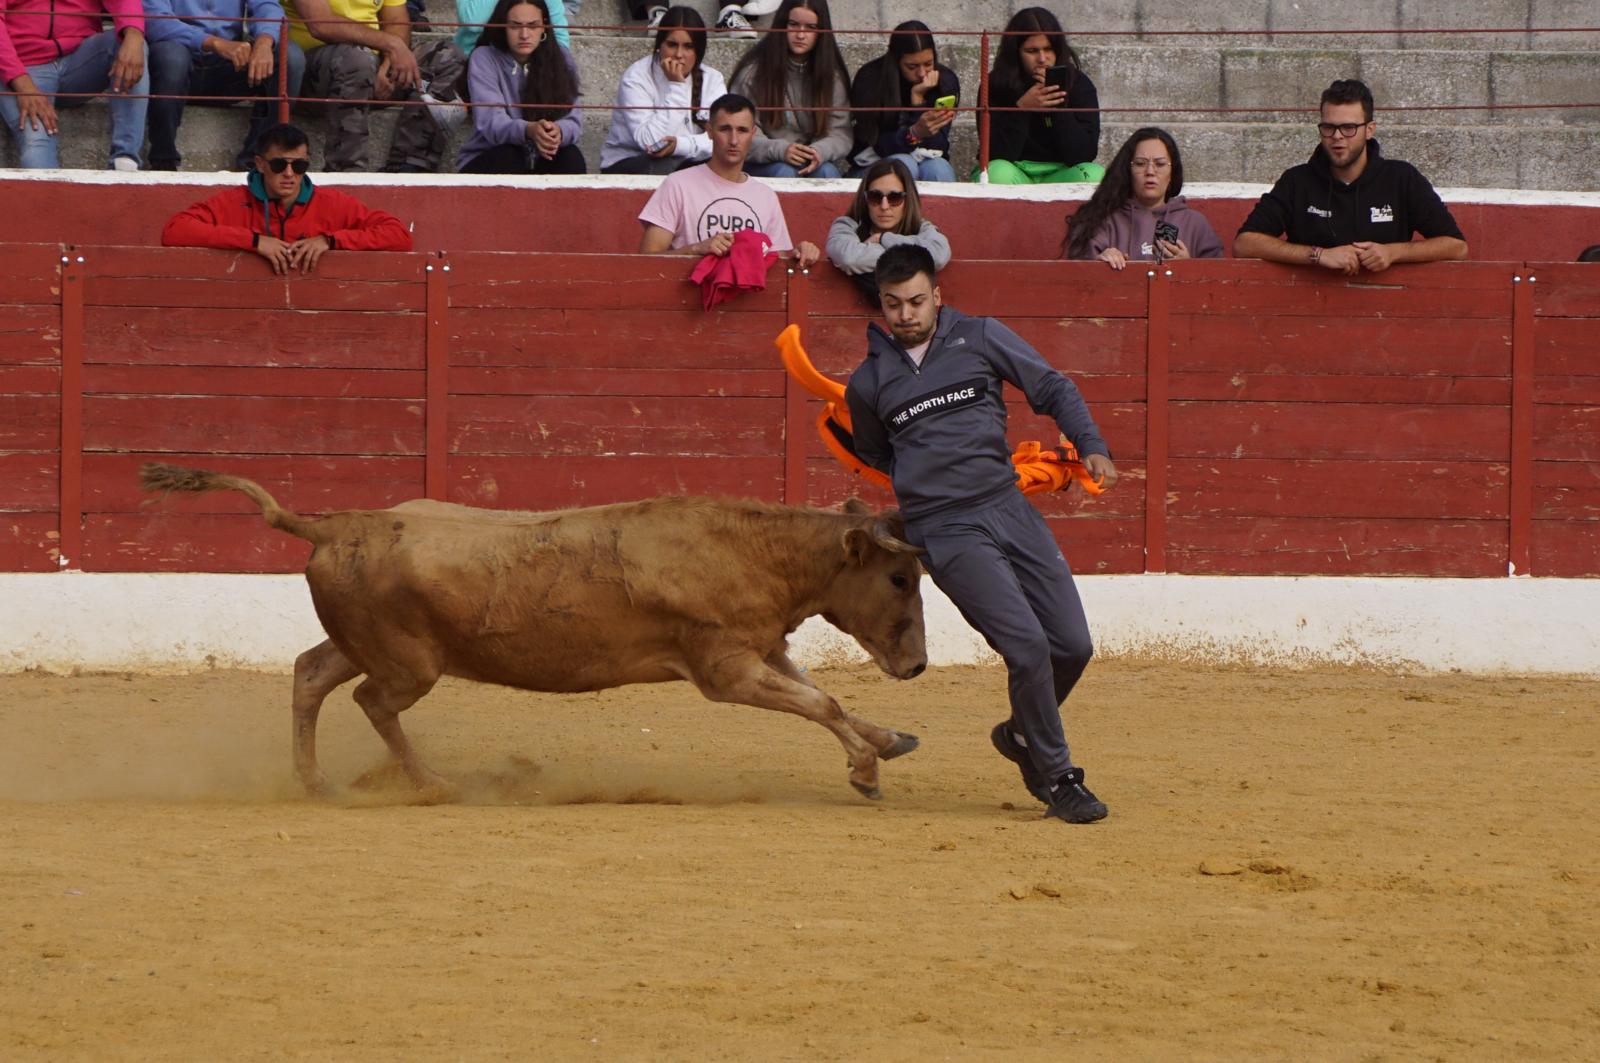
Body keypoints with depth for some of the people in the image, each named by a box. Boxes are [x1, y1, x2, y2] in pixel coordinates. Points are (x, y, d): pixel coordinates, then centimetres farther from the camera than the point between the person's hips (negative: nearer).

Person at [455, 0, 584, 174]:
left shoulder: (560, 60, -3)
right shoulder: (484, 59, -11)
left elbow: (571, 121, -15)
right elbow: (491, 122, -26)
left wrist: (559, 132, -41)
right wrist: (528, 131, -48)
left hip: (539, 163, 2)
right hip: (486, 162, -2)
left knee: (571, 157, -27)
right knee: (507, 157, -34)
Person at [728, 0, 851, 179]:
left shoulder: (832, 74, 6)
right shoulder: (753, 70, -2)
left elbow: (841, 133, 1)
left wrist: (820, 151, -23)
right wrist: (779, 150, -25)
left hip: (812, 163, 2)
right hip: (764, 164, -2)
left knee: (827, 171, -30)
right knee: (784, 172, -33)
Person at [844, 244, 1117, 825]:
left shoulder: (980, 339, 8)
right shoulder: (869, 383, 9)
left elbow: (1053, 389, 13)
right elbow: (878, 458, 26)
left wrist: (1091, 446, -1)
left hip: (1010, 509, 3)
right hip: (945, 531, -3)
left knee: (1072, 645, -1)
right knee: (1028, 646, -17)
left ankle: (1023, 734, 28)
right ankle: (1056, 780, -3)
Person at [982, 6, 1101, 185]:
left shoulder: (1078, 84, -3)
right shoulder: (997, 85, -6)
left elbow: (1084, 155, -11)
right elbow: (997, 155, -13)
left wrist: (1058, 107, -21)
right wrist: (1022, 108, -25)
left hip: (1061, 176, 1)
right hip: (1015, 177, -1)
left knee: (1095, 175, -29)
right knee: (998, 173, -34)